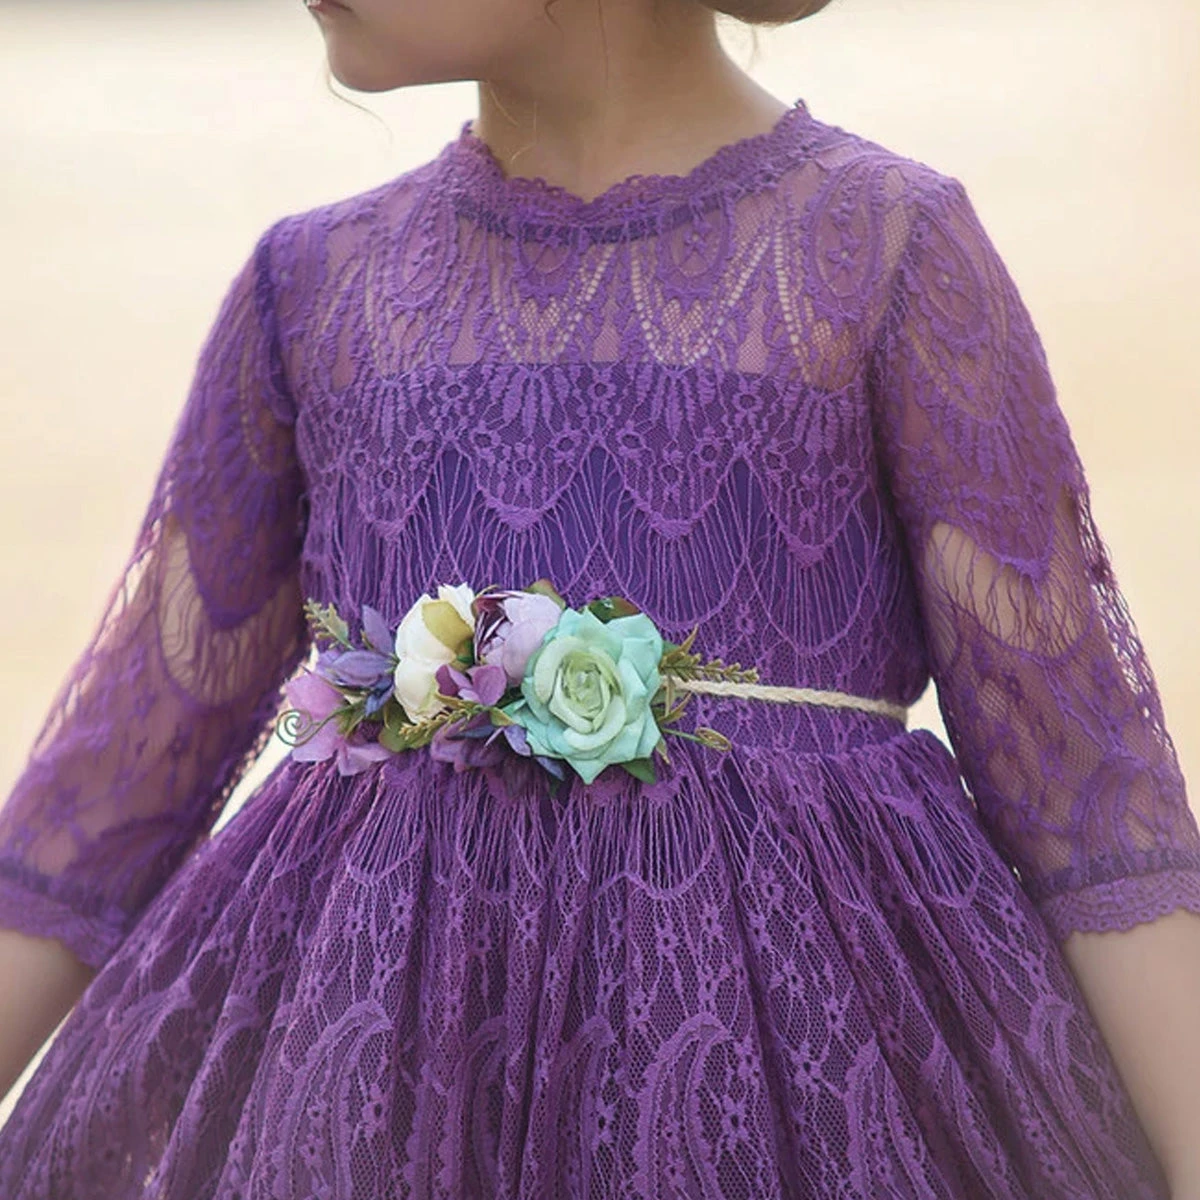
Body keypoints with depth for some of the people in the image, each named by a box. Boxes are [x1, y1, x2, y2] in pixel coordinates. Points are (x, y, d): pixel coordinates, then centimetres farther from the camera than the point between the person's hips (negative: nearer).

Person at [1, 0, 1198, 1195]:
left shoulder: (891, 245, -3)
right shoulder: (315, 283, 7)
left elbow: (1084, 767, -4)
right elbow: (124, 759, 9)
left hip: (789, 995, -2)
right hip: (381, 1011, 3)